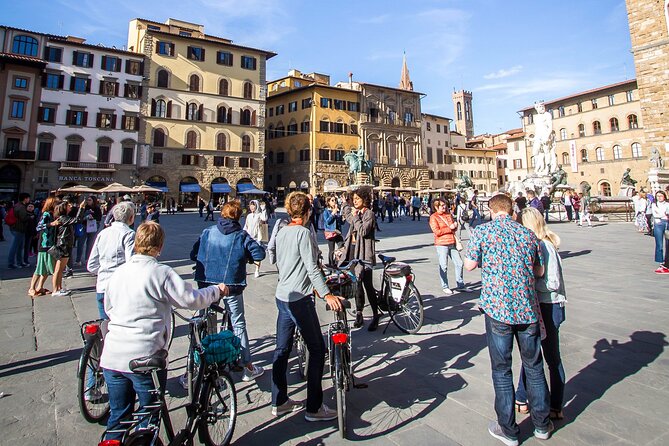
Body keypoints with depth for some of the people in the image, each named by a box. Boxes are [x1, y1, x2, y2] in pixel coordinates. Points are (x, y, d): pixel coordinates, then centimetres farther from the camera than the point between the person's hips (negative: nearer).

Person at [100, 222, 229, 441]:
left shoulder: (118, 272, 5)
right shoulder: (161, 273, -14)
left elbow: (108, 308, 17)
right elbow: (191, 299, -12)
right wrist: (217, 290, 4)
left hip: (112, 357, 6)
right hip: (144, 357, -6)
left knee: (118, 415, 22)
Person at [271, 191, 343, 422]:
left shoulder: (281, 233, 11)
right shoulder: (303, 232, -14)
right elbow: (312, 268, -20)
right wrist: (327, 294, -22)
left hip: (282, 296, 9)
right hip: (299, 298, -9)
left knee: (282, 350, 15)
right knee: (317, 350, 3)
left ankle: (279, 402, 27)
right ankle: (314, 407, 10)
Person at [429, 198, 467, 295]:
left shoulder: (448, 214, 15)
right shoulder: (433, 217, -6)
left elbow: (455, 227, 16)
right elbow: (437, 231, -15)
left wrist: (454, 226, -8)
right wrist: (450, 228, -10)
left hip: (452, 243, 7)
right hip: (441, 244, -7)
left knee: (459, 263, 9)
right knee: (444, 266, -1)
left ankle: (460, 285, 22)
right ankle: (445, 287, 11)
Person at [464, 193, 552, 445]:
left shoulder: (481, 232, -6)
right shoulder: (528, 234, 5)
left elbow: (469, 265, -5)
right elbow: (539, 271, 11)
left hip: (497, 308, -3)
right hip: (528, 309, 4)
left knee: (501, 370, 9)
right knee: (534, 367, 18)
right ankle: (542, 425, 34)